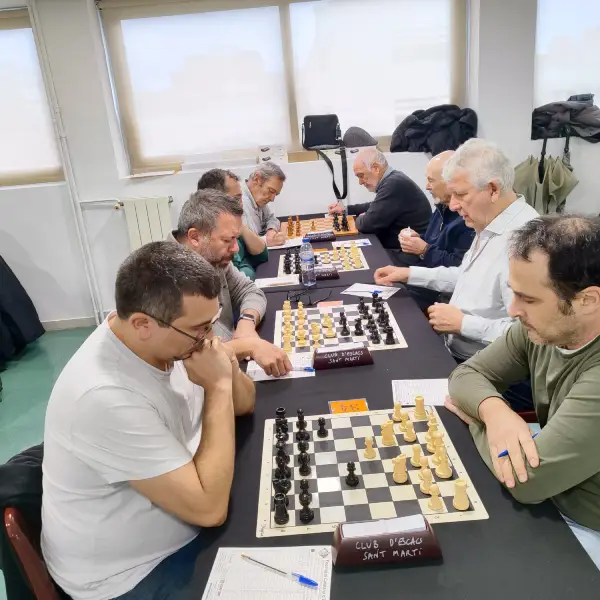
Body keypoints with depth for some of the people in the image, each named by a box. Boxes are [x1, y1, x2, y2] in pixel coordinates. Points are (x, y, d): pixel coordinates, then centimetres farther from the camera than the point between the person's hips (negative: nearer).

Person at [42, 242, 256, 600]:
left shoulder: (164, 342, -10)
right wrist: (218, 386, -28)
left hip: (186, 520, 7)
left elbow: (244, 405, 3)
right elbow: (209, 508, -29)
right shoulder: (107, 399, -34)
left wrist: (227, 368, -18)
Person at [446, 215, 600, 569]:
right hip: (552, 501, 6)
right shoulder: (544, 327, -11)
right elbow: (468, 374, -3)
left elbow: (527, 480, -33)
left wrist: (473, 414, -14)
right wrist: (493, 410, -26)